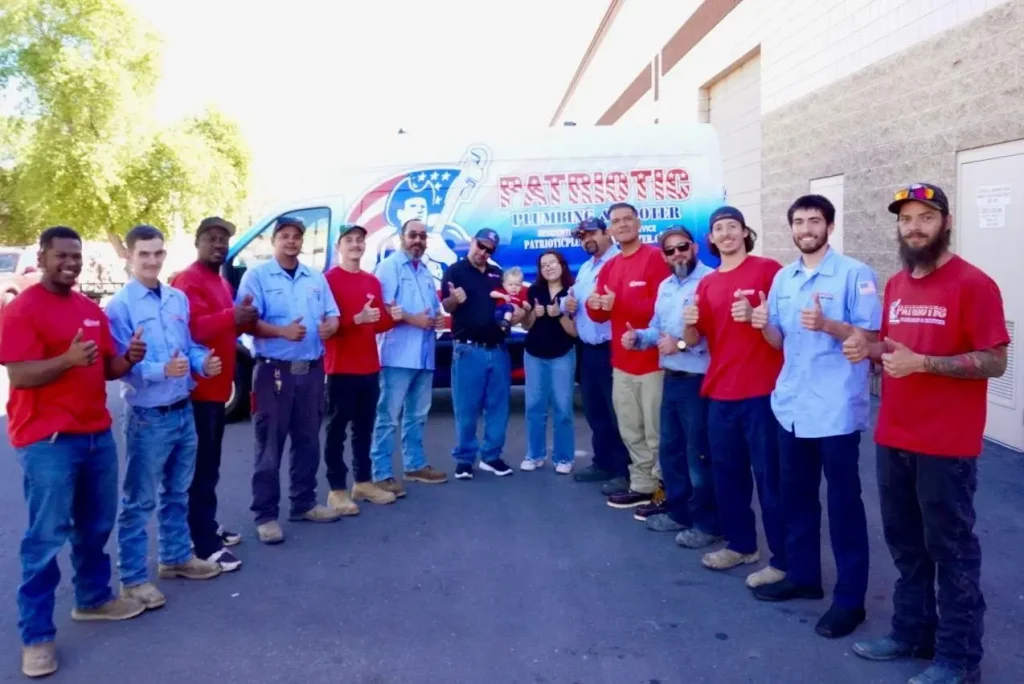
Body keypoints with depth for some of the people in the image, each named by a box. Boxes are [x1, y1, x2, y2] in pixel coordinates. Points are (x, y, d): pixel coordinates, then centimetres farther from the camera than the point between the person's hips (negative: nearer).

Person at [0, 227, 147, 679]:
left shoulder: (92, 309, 13)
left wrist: (129, 358, -4)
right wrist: (68, 359, -33)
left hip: (97, 433, 8)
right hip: (46, 440, -7)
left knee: (96, 524, 18)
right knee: (46, 535, -2)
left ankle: (93, 598, 36)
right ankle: (37, 635, 8)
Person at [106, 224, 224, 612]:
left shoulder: (179, 299, 8)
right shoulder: (120, 306, -12)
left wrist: (203, 362, -8)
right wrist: (161, 370, -33)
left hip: (184, 411, 7)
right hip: (147, 417, -6)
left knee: (178, 493, 20)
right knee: (139, 500, 3)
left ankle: (177, 557, 35)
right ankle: (134, 579, 13)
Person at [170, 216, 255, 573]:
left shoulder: (222, 282, 18)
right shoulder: (188, 281, -12)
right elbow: (191, 328, -25)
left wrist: (244, 319, 6)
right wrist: (232, 316, -28)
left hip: (217, 385, 10)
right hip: (199, 387, -10)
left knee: (211, 464, 17)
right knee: (202, 466, -7)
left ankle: (208, 527, 28)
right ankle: (204, 544, -3)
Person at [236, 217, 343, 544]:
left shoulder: (316, 278, 14)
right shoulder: (257, 275, -2)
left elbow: (332, 314, 14)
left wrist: (330, 326, -10)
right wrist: (282, 331, -26)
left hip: (312, 370, 5)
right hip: (274, 370, -5)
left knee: (308, 441, 14)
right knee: (270, 446, -1)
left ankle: (304, 504, 27)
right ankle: (265, 515, 6)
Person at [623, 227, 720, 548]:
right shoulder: (665, 286, 16)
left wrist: (682, 344, -21)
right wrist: (638, 337, 0)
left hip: (698, 380, -9)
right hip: (671, 379, 9)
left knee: (699, 455, -2)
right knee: (670, 449, 17)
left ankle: (707, 523, 10)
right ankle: (678, 510, 31)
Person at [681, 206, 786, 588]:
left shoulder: (767, 269, -2)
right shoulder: (707, 283, 14)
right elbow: (695, 339, 16)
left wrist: (757, 316, -21)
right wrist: (689, 324, -6)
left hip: (762, 391, -6)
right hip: (720, 392, 6)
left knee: (769, 475, -3)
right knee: (726, 472, 13)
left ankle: (782, 560, 6)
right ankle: (741, 545, 29)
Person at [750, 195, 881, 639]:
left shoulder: (855, 274, -8)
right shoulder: (782, 278, 11)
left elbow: (873, 336, -10)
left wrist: (827, 324, -25)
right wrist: (763, 324, -7)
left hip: (837, 409, -6)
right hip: (791, 406, 6)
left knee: (843, 502, 3)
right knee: (795, 496, 16)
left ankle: (850, 597, 13)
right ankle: (802, 575, 32)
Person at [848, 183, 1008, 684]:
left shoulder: (973, 284, -11)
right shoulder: (896, 285, 10)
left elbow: (995, 362, -14)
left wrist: (922, 363, -24)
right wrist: (868, 347, -1)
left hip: (946, 446, -7)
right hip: (893, 440, 7)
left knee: (951, 548, 5)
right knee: (905, 544, 17)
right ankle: (911, 632, 33)